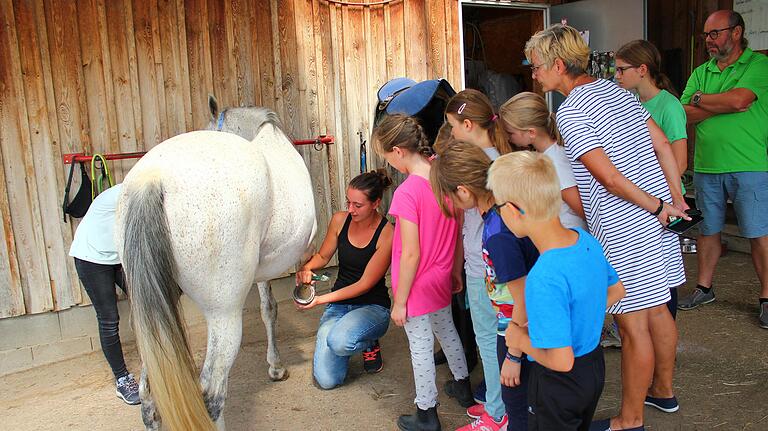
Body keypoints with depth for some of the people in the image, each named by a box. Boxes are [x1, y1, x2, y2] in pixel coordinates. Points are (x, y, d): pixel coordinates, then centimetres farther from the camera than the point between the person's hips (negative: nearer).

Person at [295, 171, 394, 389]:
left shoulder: (387, 234, -18)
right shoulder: (340, 220, -4)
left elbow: (365, 284, -17)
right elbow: (322, 256, 11)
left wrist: (321, 300, -23)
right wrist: (306, 267, -13)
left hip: (372, 306, -4)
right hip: (338, 304, 4)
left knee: (339, 341, -38)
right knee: (326, 380, -12)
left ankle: (370, 343, 0)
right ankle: (344, 333, 20)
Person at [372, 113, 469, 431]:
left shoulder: (407, 193, -28)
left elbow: (411, 255, -25)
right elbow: (458, 233, 3)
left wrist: (399, 301, -14)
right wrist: (455, 273, 16)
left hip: (417, 286, -7)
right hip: (442, 280, 8)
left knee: (421, 349, 9)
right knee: (446, 330, 28)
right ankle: (462, 383, 50)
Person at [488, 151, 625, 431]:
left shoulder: (544, 279, -36)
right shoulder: (586, 239, -11)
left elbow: (561, 361, -33)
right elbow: (616, 291, 7)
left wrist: (521, 341, -17)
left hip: (558, 386, -7)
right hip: (595, 365, 7)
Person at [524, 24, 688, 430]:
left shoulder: (569, 113, -15)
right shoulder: (615, 90, 12)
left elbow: (609, 178, -21)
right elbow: (662, 144, 11)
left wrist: (657, 206, -10)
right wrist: (675, 198, 9)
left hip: (624, 227, -9)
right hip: (655, 215, 9)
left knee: (633, 324, 1)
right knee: (656, 308, 21)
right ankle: (663, 390, 39)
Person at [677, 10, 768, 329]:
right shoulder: (701, 73, 12)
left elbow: (739, 100, -20)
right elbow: (685, 115, 0)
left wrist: (700, 99, -5)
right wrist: (724, 105, -12)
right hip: (706, 167, 5)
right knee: (708, 230, 14)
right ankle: (704, 288, 27)